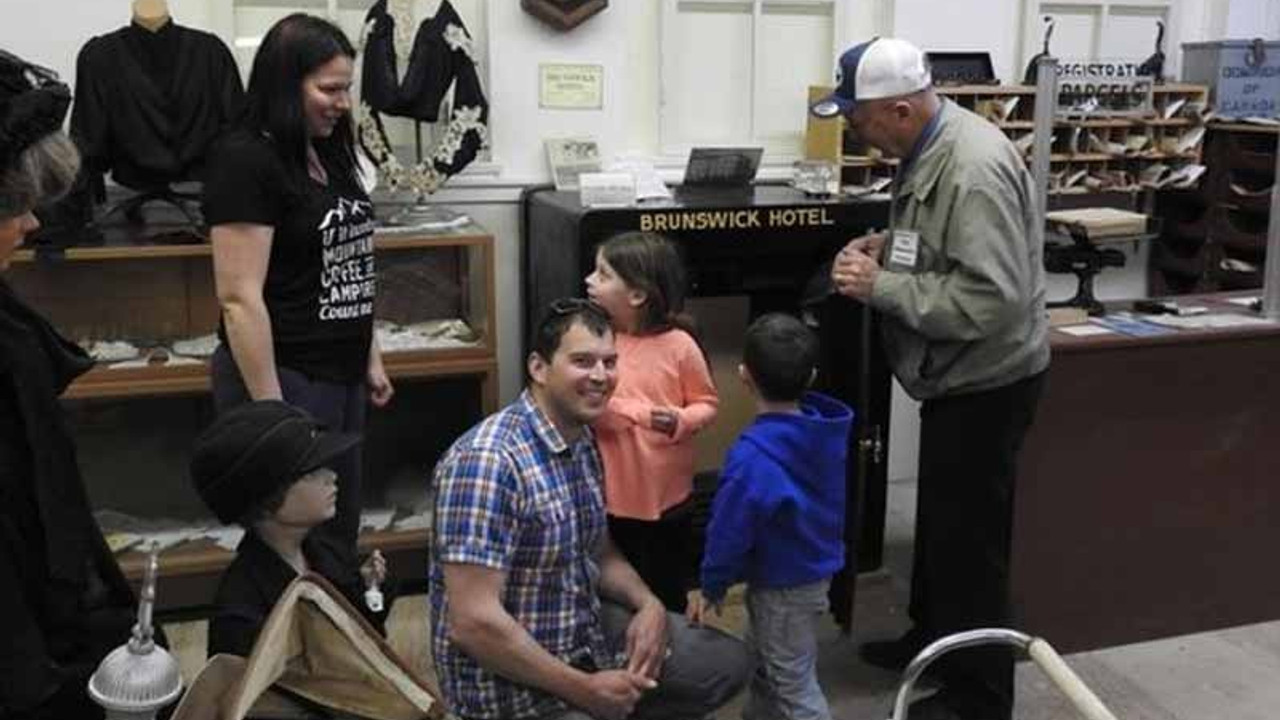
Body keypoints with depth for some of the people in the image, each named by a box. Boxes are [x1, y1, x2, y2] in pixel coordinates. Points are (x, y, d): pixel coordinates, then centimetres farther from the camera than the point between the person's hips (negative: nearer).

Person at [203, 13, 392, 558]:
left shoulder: (328, 153, 10)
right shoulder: (245, 160, -15)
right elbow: (240, 298, -19)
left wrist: (370, 359, 17)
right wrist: (271, 410, -20)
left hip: (341, 375, 8)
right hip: (282, 376, -8)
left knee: (341, 533, 16)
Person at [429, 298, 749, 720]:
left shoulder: (583, 442, 2)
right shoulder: (488, 460, -27)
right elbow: (474, 623, -30)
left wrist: (649, 604, -5)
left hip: (587, 631, 8)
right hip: (512, 680, -8)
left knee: (726, 663, 13)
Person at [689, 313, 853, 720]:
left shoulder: (752, 456, -32)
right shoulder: (827, 431, -7)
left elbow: (730, 531, -23)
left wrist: (712, 587, -6)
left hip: (783, 586, -8)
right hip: (815, 571, 8)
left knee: (794, 685, 9)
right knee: (765, 664, 27)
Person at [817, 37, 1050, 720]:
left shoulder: (973, 170, -29)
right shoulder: (930, 147, 3)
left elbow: (993, 300, -33)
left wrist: (882, 287, -27)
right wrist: (889, 243, 0)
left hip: (987, 381, -10)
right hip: (957, 374, 10)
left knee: (969, 534, 2)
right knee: (939, 517, 23)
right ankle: (932, 635, 43)